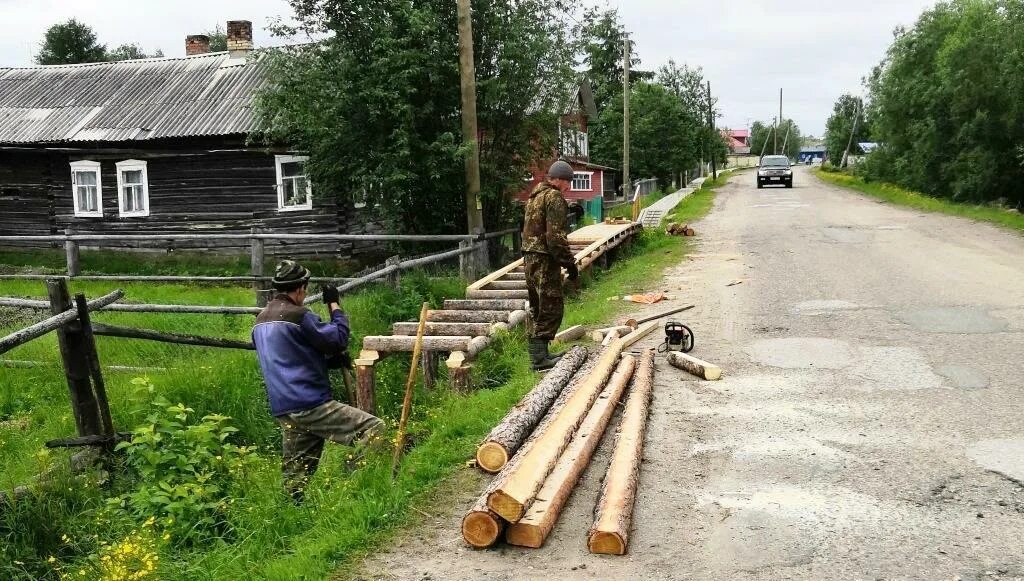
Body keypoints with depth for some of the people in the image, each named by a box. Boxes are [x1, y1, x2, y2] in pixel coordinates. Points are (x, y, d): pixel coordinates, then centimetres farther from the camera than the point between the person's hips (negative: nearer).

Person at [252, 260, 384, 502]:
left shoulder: (261, 321, 17)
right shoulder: (298, 316, -12)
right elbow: (339, 339, -7)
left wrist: (330, 359, 18)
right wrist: (334, 304, 5)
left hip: (283, 409, 9)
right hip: (311, 406, -9)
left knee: (296, 472, 13)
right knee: (374, 429, -10)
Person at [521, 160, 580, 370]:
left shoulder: (535, 195, 19)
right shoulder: (554, 197, -13)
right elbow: (555, 236, -20)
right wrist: (569, 262, -15)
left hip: (530, 258, 10)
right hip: (545, 261, -10)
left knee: (537, 309, 16)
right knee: (551, 308, -5)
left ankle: (537, 353, 23)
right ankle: (540, 358, -5)